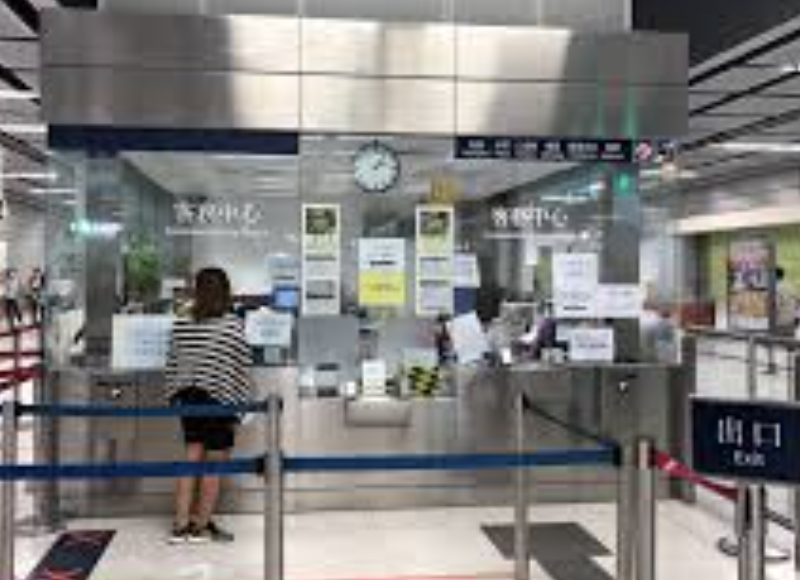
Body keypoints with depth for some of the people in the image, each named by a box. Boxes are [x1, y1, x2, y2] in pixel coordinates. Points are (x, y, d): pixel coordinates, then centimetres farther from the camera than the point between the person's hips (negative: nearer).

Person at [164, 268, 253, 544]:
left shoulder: (181, 325, 0)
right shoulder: (232, 325, -11)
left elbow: (172, 366, 6)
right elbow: (242, 369, -8)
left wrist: (174, 397, 16)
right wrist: (242, 406, 1)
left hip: (188, 398, 5)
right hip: (219, 401, -4)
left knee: (192, 459, 12)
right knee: (214, 465, 7)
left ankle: (181, 525, 13)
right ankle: (202, 526, 16)